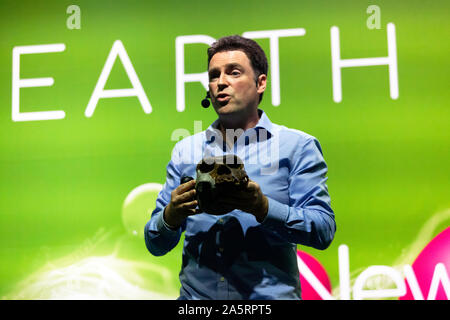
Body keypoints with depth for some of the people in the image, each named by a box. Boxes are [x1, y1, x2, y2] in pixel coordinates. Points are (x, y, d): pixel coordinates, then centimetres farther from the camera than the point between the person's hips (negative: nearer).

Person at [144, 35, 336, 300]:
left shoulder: (298, 146, 8)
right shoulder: (185, 151, 16)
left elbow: (323, 230, -2)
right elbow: (156, 245, 15)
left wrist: (263, 208, -16)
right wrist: (171, 216, -6)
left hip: (269, 296, -2)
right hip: (196, 294, 2)